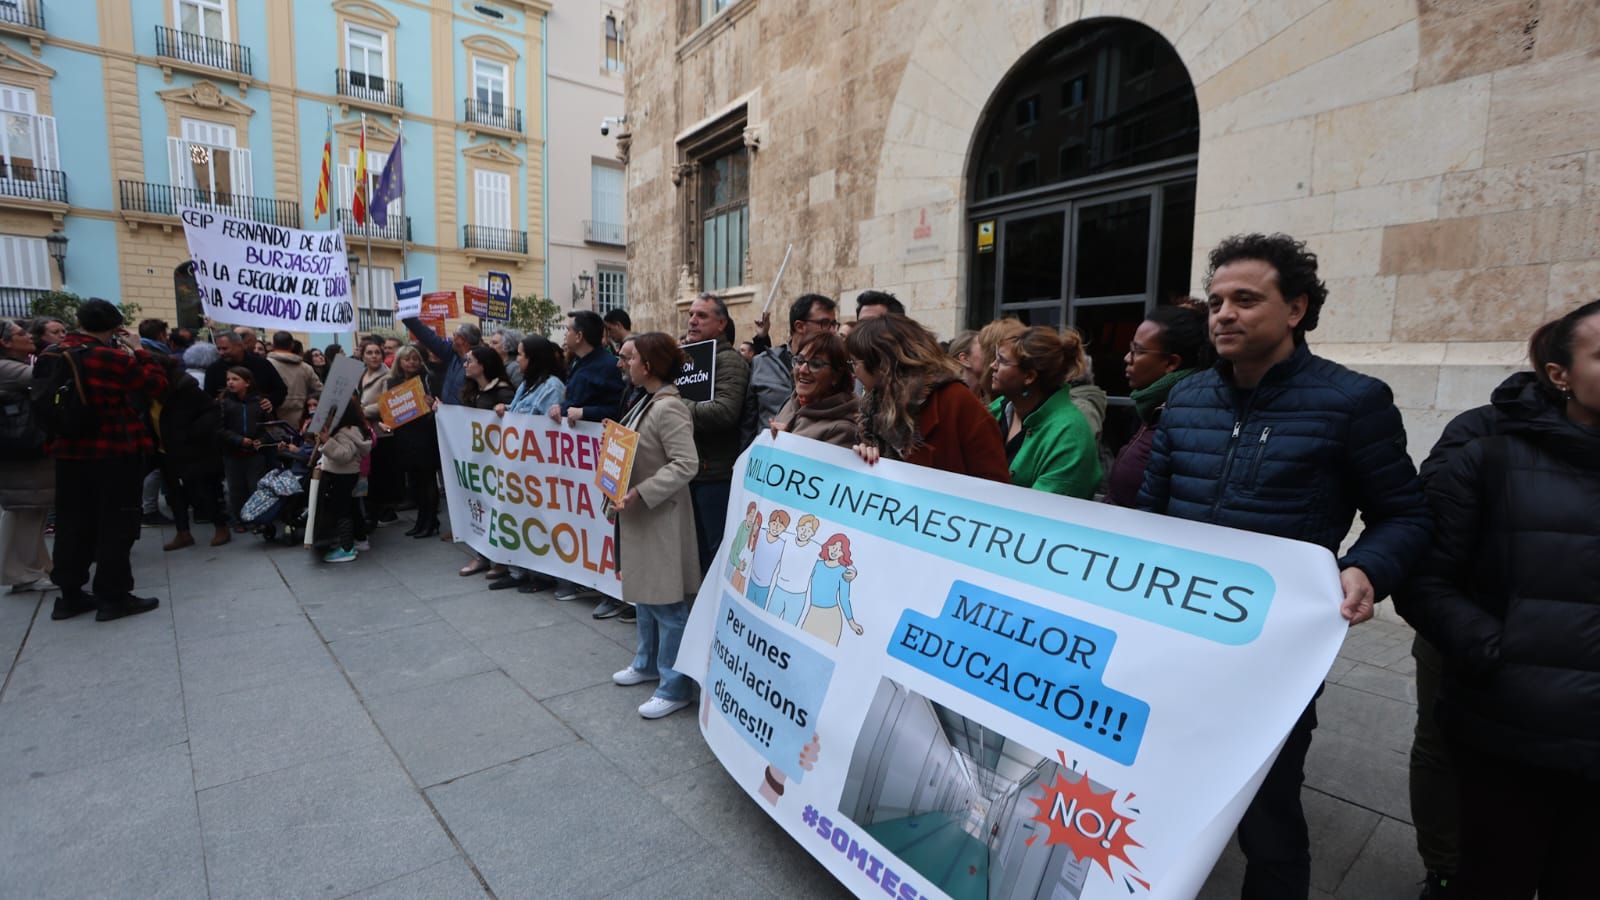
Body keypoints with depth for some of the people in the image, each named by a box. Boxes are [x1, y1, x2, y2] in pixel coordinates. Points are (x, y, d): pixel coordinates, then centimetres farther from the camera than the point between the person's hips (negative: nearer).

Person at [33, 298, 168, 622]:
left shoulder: (51, 355, 5)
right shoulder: (114, 357, -18)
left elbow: (45, 400, 18)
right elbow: (156, 384, -10)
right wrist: (138, 350, -2)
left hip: (68, 451, 7)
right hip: (114, 452, -7)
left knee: (72, 522, 14)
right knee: (116, 523, 1)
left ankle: (70, 594, 21)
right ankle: (113, 596, 4)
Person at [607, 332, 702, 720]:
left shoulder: (669, 408, -21)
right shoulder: (645, 402, 10)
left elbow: (686, 464, -27)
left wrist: (641, 492, -26)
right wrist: (622, 488, 7)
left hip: (660, 517, -10)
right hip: (638, 514, 10)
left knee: (666, 602, -2)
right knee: (643, 592, 22)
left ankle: (675, 686, 10)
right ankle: (648, 663, 39)